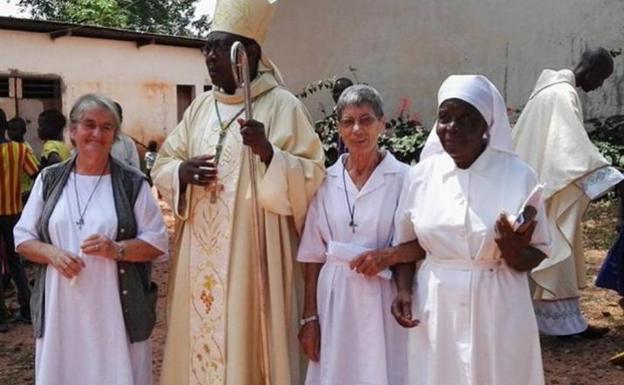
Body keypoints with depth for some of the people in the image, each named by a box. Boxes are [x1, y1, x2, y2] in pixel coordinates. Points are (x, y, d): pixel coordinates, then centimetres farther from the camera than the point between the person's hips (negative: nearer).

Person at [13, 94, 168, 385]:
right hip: (60, 307, 2)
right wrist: (52, 253, -11)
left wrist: (116, 249, -18)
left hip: (116, 306, -2)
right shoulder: (49, 179, 7)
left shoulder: (132, 183, 0)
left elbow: (158, 243, -1)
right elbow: (23, 238, 9)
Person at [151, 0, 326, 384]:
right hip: (202, 255, 6)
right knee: (201, 338, 11)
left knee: (249, 344, 0)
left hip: (254, 253, -5)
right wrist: (182, 171, -6)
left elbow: (312, 176, -9)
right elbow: (162, 164, 16)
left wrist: (268, 152, -25)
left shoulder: (282, 105, -5)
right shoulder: (201, 106, 12)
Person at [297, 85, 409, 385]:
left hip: (384, 301, -2)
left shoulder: (404, 178, -6)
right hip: (334, 301, 2)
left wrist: (390, 255, -19)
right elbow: (314, 256, 5)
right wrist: (309, 317, 3)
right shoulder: (326, 181, 3)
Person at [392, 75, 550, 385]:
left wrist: (512, 249, -23)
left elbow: (536, 255, -2)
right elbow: (407, 243, 9)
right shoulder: (420, 175, -2)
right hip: (436, 310, 2)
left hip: (497, 310, -2)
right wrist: (403, 290, -6)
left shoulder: (519, 176, -9)